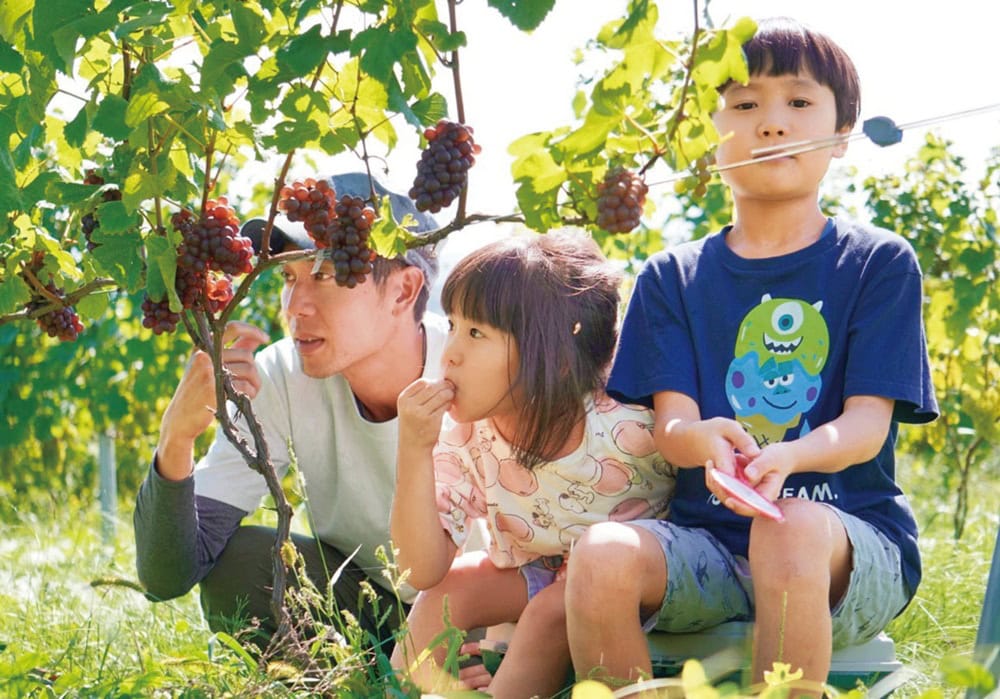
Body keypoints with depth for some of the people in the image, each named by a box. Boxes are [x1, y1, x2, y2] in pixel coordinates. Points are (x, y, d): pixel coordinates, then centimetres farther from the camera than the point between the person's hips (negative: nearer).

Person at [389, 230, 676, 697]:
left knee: (552, 609, -31)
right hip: (532, 574, 4)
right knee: (444, 592, -20)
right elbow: (422, 570, -20)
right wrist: (414, 450, -29)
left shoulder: (627, 435, -29)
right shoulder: (465, 436, -15)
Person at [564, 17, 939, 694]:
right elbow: (671, 423, 2)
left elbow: (867, 422, -4)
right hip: (708, 539, 2)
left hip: (855, 543, -2)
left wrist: (787, 458, -28)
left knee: (792, 529, -37)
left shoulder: (880, 263, 6)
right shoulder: (673, 277, 14)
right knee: (602, 554, -30)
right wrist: (701, 440, -25)